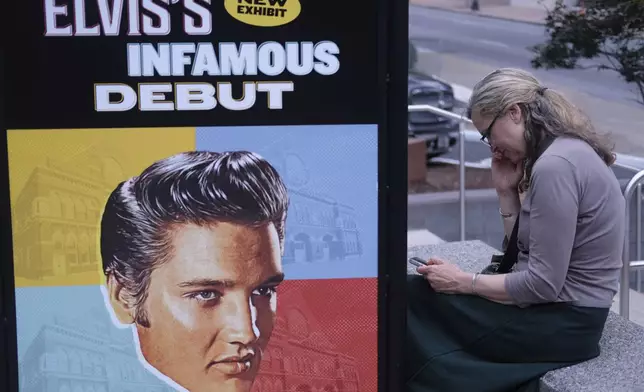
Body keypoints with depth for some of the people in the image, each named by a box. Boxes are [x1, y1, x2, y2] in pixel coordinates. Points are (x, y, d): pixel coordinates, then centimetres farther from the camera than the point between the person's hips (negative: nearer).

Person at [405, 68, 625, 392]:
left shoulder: (555, 166, -22)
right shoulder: (564, 150, 8)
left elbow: (543, 284, -23)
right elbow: (523, 250, 10)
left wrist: (463, 282, -13)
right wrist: (506, 191, 0)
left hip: (562, 321, -9)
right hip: (563, 309, 9)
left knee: (414, 300, -6)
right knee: (419, 291, 5)